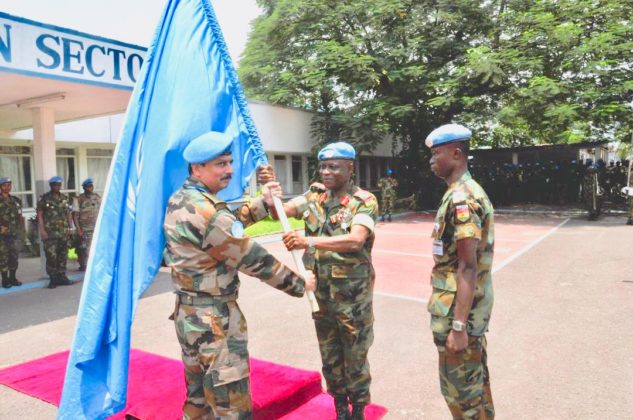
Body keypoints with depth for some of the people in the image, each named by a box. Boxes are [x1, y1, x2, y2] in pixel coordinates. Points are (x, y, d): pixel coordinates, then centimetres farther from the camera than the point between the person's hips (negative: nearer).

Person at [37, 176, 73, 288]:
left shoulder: (65, 198, 12)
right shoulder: (44, 198, 0)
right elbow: (39, 215, -2)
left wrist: (70, 227, 9)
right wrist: (42, 230, -10)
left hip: (64, 232, 4)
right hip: (50, 233, -4)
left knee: (63, 255, 7)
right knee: (51, 256, -6)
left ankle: (61, 277, 16)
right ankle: (53, 278, 2)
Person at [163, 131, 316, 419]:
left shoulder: (180, 200, 5)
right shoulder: (206, 211, -25)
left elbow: (228, 223, 17)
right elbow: (253, 259, -20)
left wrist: (263, 202, 9)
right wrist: (298, 284, -9)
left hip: (189, 313, 10)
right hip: (214, 320, -10)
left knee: (198, 396, 24)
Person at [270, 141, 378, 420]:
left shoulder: (364, 201, -13)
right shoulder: (315, 195, 3)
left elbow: (355, 240, -28)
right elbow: (281, 212, 0)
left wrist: (309, 241, -38)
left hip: (352, 294, -5)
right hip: (321, 292, 5)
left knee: (355, 357, 11)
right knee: (330, 356, 18)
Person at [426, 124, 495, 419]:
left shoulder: (460, 198, -21)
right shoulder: (469, 192, 11)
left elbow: (467, 267, -24)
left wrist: (458, 325, -24)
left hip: (459, 312, -10)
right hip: (473, 309, 10)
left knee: (459, 389, 4)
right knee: (475, 381, 21)